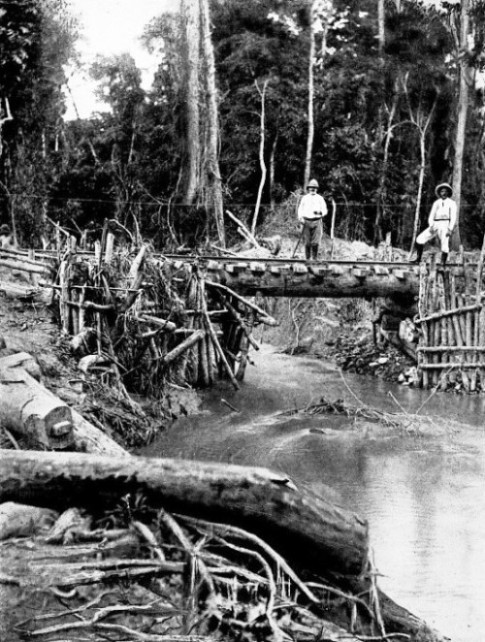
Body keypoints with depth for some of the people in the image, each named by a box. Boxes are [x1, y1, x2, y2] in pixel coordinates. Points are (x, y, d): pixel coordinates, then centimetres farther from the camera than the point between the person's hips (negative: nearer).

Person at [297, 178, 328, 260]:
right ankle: (307, 259, 8)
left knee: (316, 242, -9)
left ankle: (315, 258, 0)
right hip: (307, 222, 1)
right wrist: (300, 218, -4)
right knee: (307, 242, -1)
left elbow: (325, 210, 7)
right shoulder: (304, 198, 13)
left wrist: (320, 212, -16)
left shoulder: (320, 198, 10)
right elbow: (300, 209, 13)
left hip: (317, 222, -1)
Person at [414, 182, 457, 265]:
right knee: (420, 239, -9)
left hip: (445, 225, -4)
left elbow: (453, 217, -2)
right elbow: (431, 216, 14)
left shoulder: (451, 203, 5)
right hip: (435, 225, 4)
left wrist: (450, 229, -15)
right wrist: (431, 226, -5)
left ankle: (442, 264, -10)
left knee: (445, 245, -16)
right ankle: (418, 259, -2)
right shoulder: (436, 203, 18)